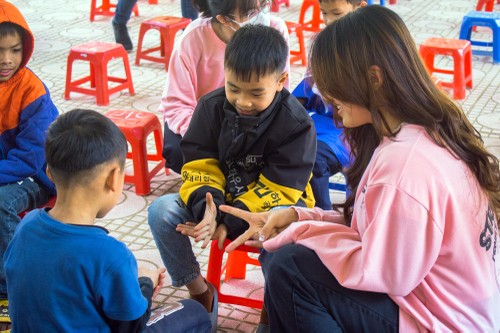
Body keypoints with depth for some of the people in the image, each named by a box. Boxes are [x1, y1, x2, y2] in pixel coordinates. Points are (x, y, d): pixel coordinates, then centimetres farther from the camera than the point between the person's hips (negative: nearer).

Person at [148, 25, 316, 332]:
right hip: (220, 200, 4)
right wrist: (205, 208, -31)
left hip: (274, 207, -4)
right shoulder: (211, 106, -7)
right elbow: (200, 165, -9)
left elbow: (276, 189, -20)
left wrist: (228, 224, -29)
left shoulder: (295, 123, -18)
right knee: (161, 211, -16)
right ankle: (200, 291, 3)